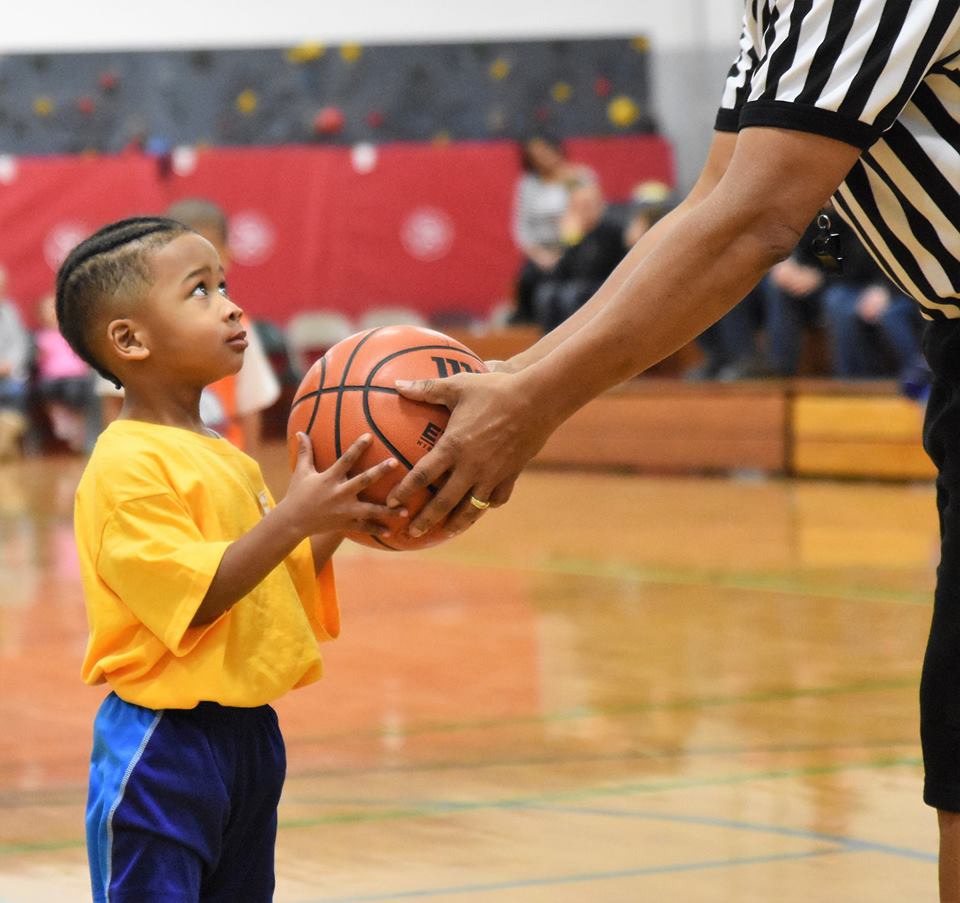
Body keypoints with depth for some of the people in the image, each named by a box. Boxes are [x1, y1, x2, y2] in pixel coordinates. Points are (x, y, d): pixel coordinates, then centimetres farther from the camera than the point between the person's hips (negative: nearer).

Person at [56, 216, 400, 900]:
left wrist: (338, 523, 2)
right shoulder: (128, 465, -15)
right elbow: (192, 596, -23)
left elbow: (283, 581, 17)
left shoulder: (230, 460, 14)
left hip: (248, 733, 9)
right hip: (164, 738, -9)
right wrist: (293, 517, -28)